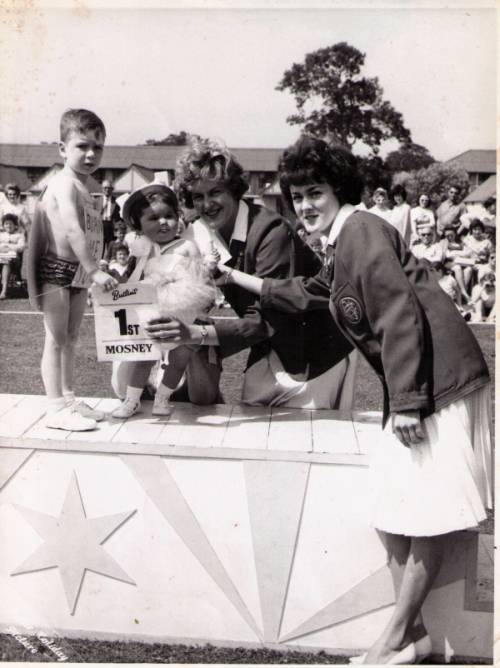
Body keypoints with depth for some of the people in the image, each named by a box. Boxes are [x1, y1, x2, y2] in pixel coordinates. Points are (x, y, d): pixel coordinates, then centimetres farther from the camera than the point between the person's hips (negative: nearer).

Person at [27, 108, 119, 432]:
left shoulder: (81, 187, 15)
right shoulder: (65, 183, -16)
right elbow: (73, 230, -27)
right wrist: (95, 271, -30)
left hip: (77, 271, 9)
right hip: (56, 270, -9)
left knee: (71, 338, 14)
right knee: (56, 339, -4)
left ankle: (68, 399, 24)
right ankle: (56, 408, 2)